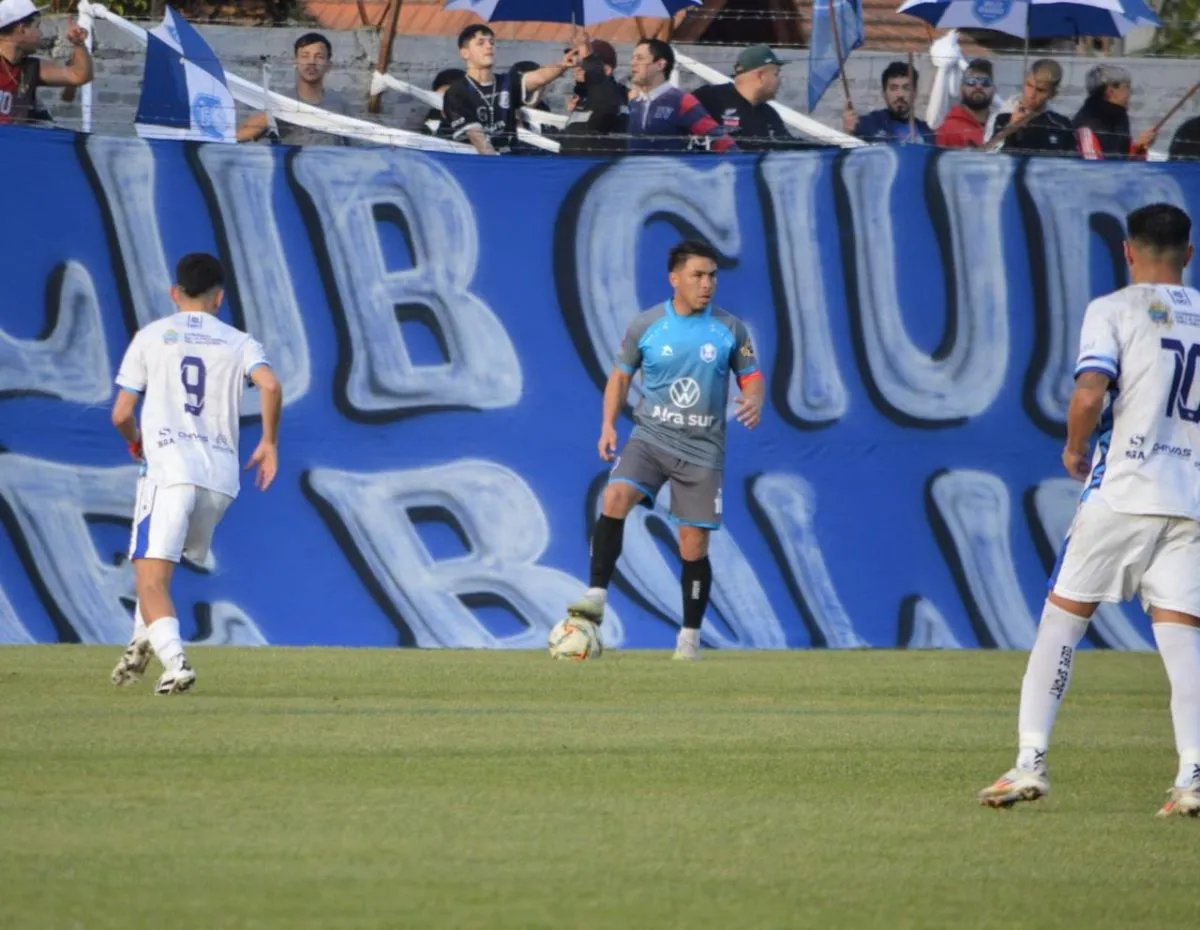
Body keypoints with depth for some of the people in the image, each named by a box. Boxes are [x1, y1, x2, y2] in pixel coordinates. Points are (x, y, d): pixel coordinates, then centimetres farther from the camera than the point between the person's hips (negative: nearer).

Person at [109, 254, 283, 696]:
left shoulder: (152, 336, 8)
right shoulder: (238, 342, 11)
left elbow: (121, 414, 6)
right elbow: (270, 385, -9)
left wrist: (135, 442, 28)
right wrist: (269, 442, 5)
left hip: (168, 467, -4)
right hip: (221, 473, 4)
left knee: (151, 577, -10)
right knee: (158, 562, 27)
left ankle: (174, 660, -30)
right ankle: (143, 643, 20)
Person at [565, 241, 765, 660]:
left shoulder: (729, 329, 0)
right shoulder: (646, 325, -1)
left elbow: (752, 377, 8)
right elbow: (621, 375, 10)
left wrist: (754, 403, -15)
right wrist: (609, 424, -2)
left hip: (702, 448, 0)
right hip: (651, 436, 0)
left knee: (694, 542, 0)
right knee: (615, 497, -27)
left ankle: (690, 637, 14)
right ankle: (597, 597, -25)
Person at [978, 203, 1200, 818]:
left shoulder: (1114, 310, -2)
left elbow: (1089, 394, -15)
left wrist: (1075, 449, 3)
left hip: (1122, 491, -3)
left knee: (1062, 616, 7)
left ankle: (1030, 760, 4)